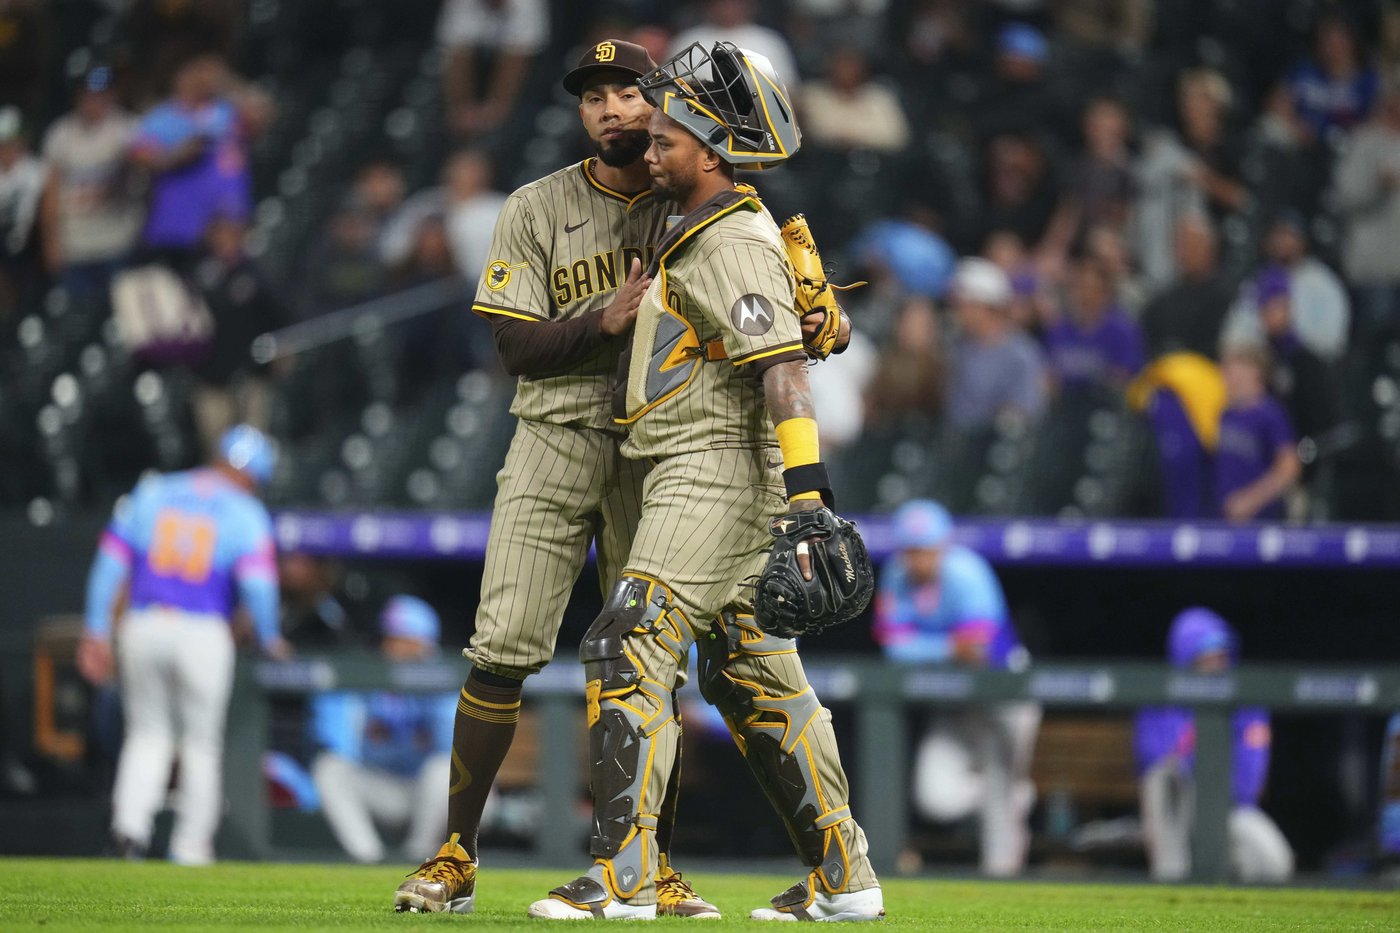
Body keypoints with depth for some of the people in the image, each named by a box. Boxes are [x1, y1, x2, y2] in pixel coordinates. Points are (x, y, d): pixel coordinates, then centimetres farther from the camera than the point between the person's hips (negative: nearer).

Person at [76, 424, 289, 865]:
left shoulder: (151, 493, 9)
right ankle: (190, 849, 13)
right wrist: (269, 640, 1)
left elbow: (110, 560, 4)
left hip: (141, 627, 2)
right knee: (201, 744, 13)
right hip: (204, 632, -2)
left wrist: (96, 631, 5)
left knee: (148, 733, 16)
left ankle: (130, 820, -7)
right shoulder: (246, 512, -1)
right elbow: (257, 581, -13)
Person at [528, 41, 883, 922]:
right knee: (758, 676, 12)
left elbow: (784, 368, -23)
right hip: (708, 480, 11)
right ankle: (844, 878, 15)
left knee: (631, 650, -14)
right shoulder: (701, 235, 18)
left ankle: (624, 875, -18)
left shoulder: (734, 244, -14)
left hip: (711, 477, -11)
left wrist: (805, 493, -29)